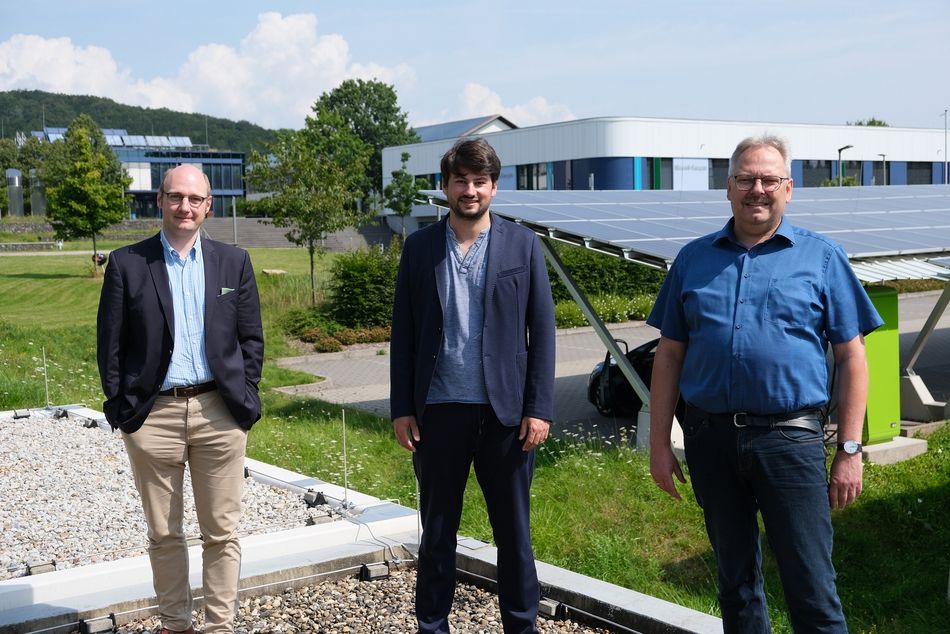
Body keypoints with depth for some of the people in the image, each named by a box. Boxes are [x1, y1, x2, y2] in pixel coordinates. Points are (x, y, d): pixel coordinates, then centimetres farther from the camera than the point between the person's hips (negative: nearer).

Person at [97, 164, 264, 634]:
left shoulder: (233, 262, 6)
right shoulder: (126, 264, 1)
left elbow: (251, 339, 9)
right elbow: (111, 344, 3)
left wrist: (245, 398, 2)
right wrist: (120, 407, -2)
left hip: (219, 413, 1)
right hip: (152, 415, 0)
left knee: (222, 532, 7)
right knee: (163, 534, 11)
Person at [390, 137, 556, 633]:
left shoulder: (522, 244, 2)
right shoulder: (420, 247, 5)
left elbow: (541, 330, 0)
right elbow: (403, 332, 5)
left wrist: (539, 407, -6)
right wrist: (401, 408, 0)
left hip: (505, 411, -1)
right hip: (438, 411, 1)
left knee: (514, 531, 8)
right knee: (436, 531, 12)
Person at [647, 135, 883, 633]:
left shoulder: (821, 257, 3)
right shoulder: (694, 258, 9)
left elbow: (851, 357, 2)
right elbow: (669, 354, 10)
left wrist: (850, 451, -4)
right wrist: (659, 443, 5)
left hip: (789, 437, -3)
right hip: (710, 437, 3)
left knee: (811, 586, -1)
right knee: (735, 578, 16)